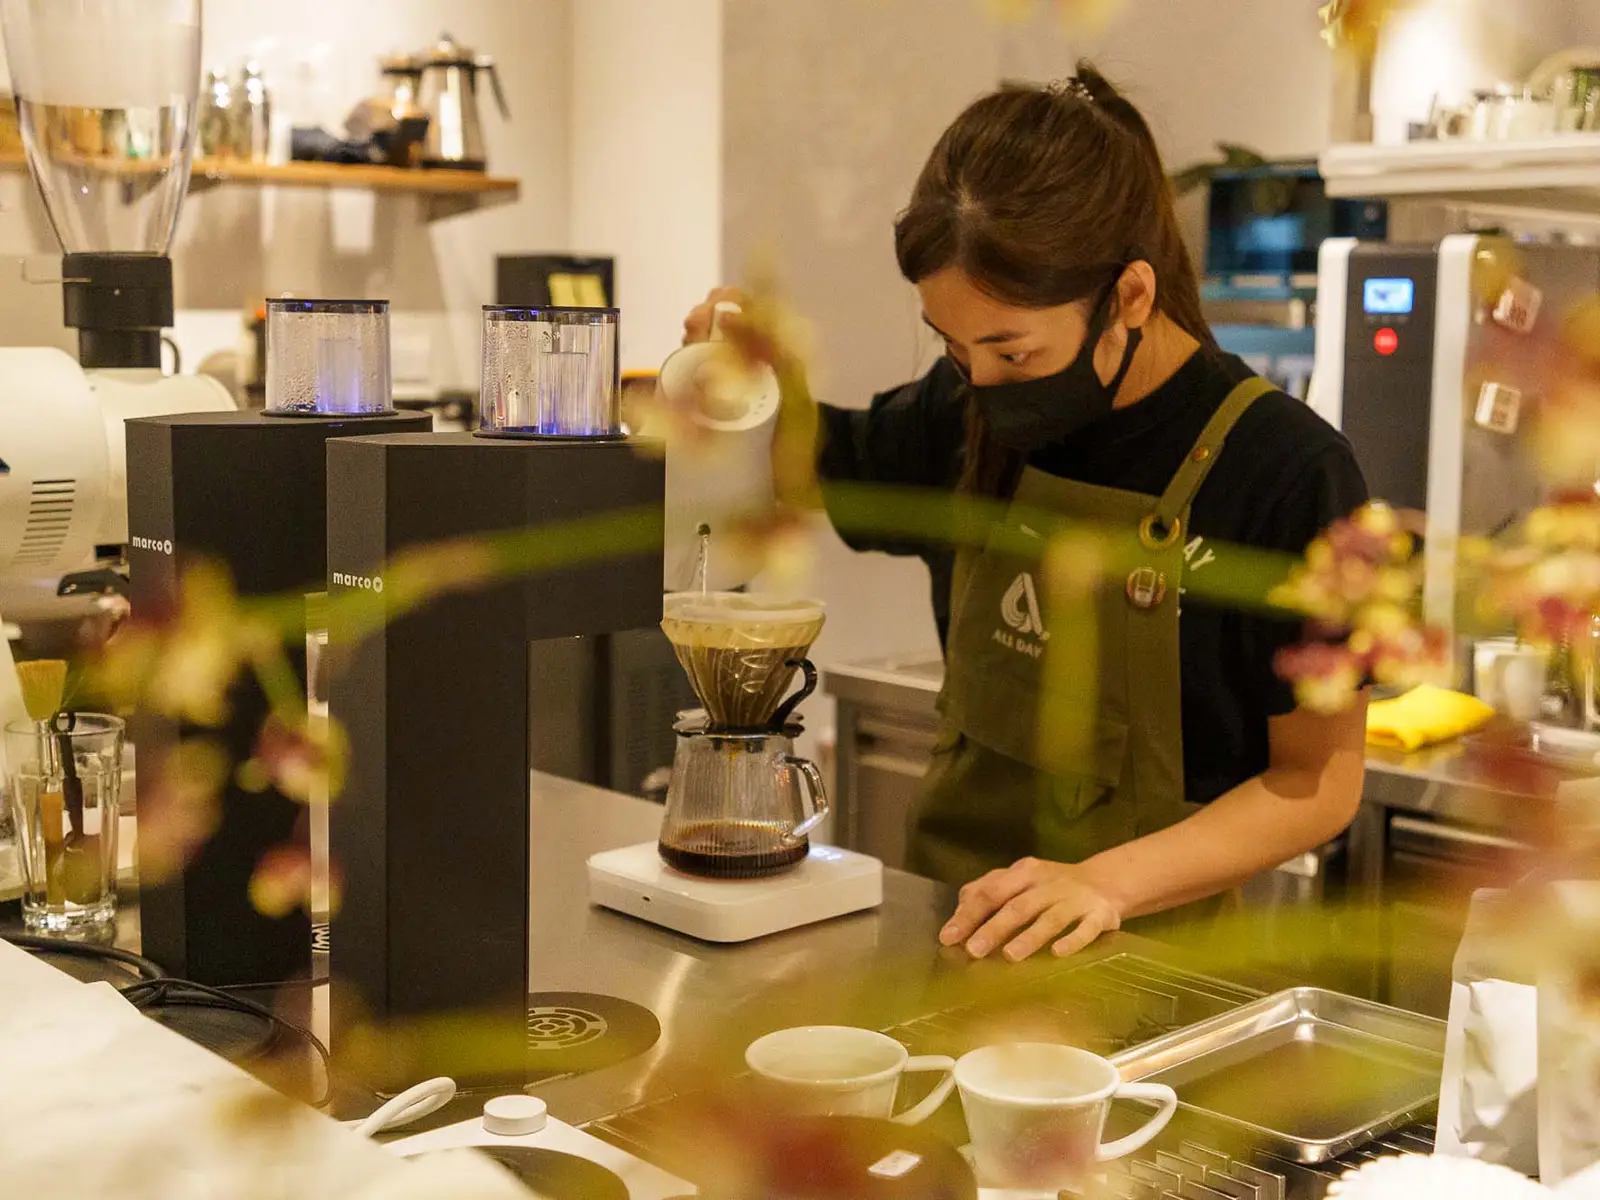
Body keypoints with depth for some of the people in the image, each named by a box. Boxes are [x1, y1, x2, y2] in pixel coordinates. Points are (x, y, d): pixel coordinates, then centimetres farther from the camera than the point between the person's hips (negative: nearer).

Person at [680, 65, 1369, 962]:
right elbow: (829, 462, 26)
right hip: (952, 918, 4)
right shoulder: (969, 415, 6)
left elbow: (1319, 782, -7)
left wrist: (1107, 882, -20)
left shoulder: (1285, 474, -11)